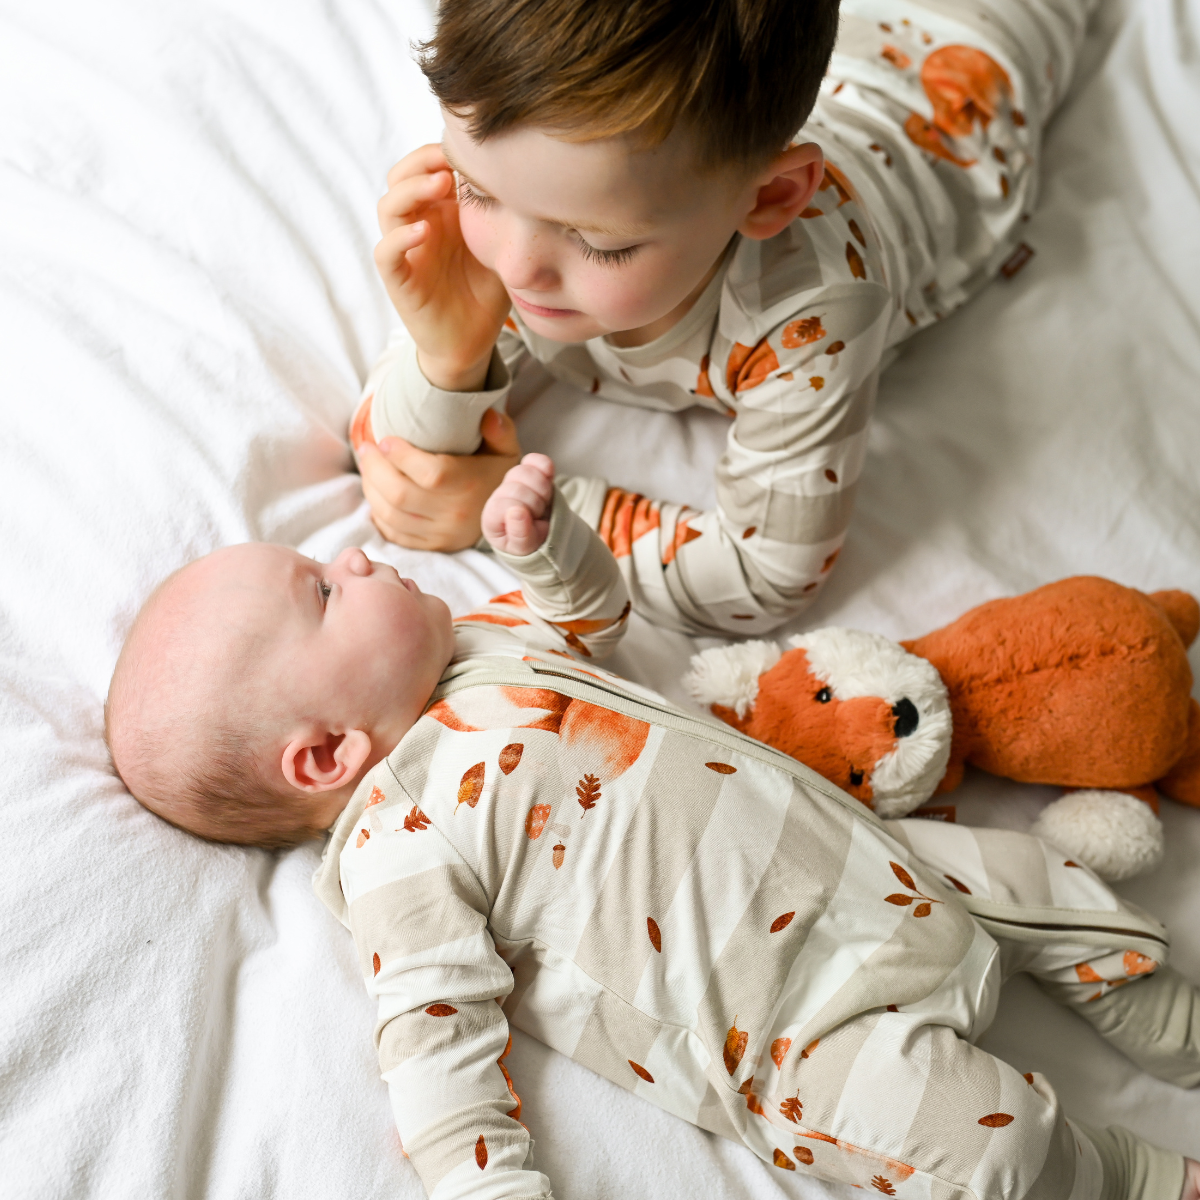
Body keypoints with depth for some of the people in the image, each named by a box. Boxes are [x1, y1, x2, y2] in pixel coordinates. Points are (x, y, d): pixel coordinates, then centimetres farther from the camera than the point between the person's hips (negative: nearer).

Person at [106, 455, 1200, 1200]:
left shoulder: (475, 647, 6)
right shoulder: (399, 850, -19)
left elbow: (594, 607, 23)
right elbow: (440, 1040, -20)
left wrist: (541, 538, 2)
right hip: (811, 1025, -8)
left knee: (1039, 881, 13)